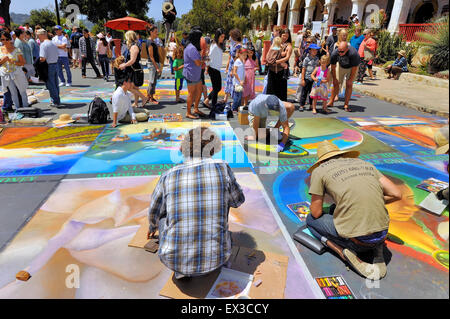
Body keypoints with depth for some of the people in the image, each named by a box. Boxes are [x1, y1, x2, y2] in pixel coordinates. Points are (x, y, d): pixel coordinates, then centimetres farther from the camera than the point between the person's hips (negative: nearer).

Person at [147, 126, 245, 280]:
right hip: (215, 259, 0)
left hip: (174, 258, 1)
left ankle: (181, 268, 15)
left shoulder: (168, 177, -4)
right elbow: (238, 200, 10)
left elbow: (154, 213, 14)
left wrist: (152, 227, 38)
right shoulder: (222, 167, -8)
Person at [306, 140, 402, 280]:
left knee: (311, 220, 18)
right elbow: (397, 194, 13)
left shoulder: (319, 170, 2)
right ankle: (377, 248, 12)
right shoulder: (366, 164, 16)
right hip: (382, 234, 5)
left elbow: (316, 213, 4)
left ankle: (345, 252, -4)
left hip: (357, 239, -5)